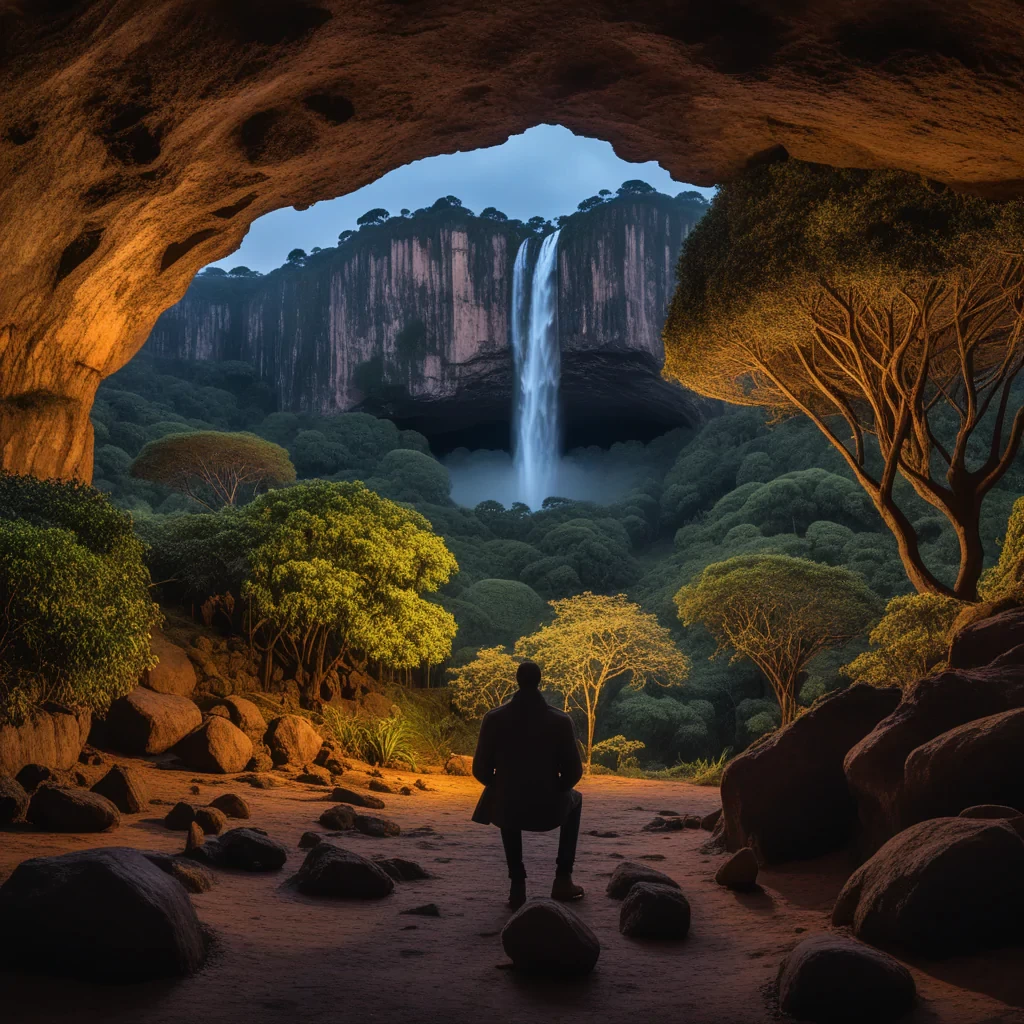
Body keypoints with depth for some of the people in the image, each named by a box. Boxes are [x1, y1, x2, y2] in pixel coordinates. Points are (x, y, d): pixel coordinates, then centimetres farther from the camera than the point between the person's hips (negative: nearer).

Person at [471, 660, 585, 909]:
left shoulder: (494, 718, -7)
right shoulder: (561, 720, -8)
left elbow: (481, 771, -2)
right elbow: (574, 773, -4)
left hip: (507, 810, 1)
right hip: (549, 810, -1)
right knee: (574, 799, 34)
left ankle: (517, 883, 28)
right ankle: (563, 879, 28)